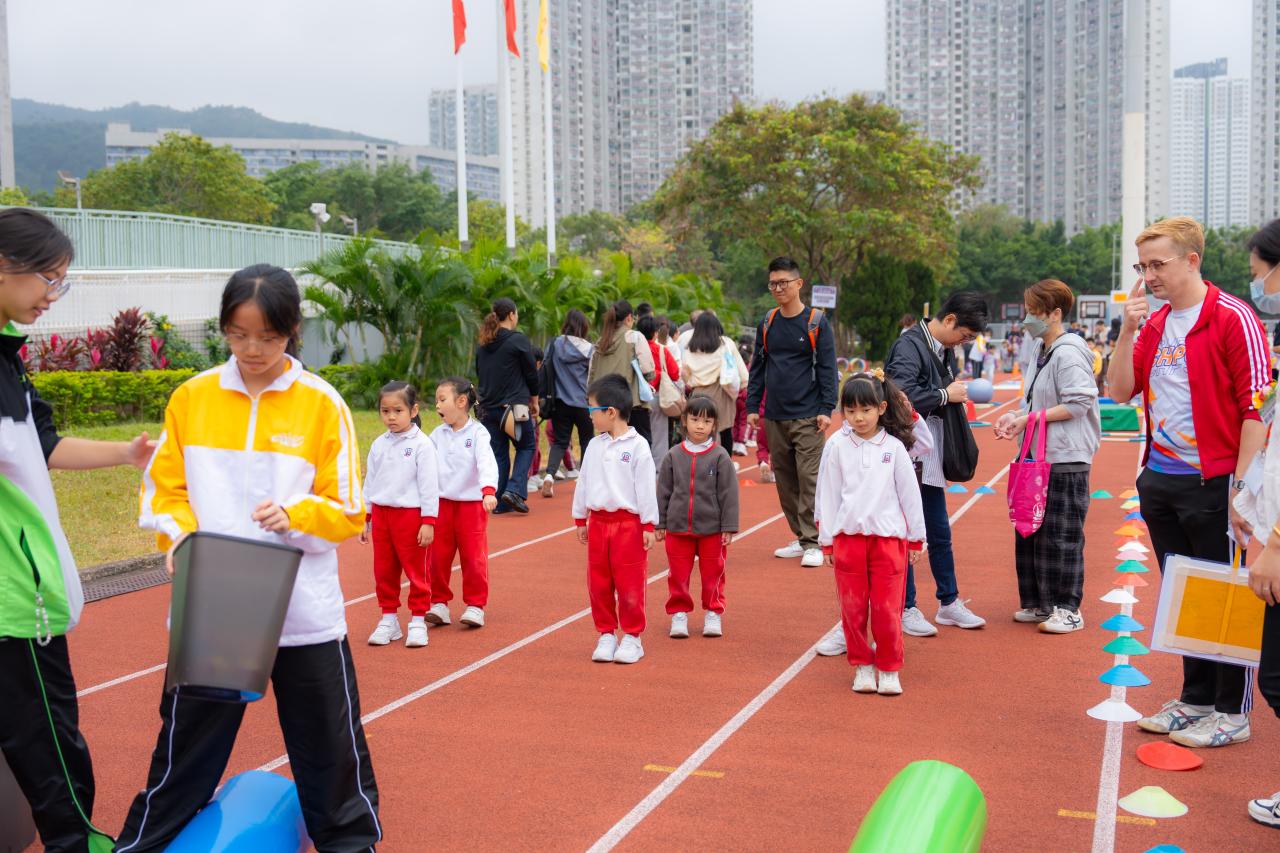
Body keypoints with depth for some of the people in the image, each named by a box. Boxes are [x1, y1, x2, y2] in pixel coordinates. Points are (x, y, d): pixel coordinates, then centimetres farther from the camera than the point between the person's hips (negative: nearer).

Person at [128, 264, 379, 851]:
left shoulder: (322, 404, -5)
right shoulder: (191, 397, 1)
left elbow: (348, 511, -3)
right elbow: (163, 488, 8)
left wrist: (295, 515, -21)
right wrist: (181, 532, -12)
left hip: (304, 610, -1)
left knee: (330, 744, 9)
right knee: (187, 741, 13)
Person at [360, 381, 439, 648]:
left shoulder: (421, 444, -8)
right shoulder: (379, 445, 8)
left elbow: (429, 485, -9)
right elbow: (369, 482, 15)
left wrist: (429, 522, -12)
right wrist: (365, 519, 15)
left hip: (410, 514, -5)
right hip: (381, 514, 5)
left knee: (416, 570, 2)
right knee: (384, 571, 10)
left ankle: (418, 621, 12)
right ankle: (388, 619, 22)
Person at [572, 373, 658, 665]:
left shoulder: (637, 446, -9)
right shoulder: (594, 446, 9)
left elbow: (646, 487, -8)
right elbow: (583, 483, 16)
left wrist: (648, 525, -8)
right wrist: (580, 519, 16)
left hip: (628, 523, -6)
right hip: (598, 522, 6)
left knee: (630, 585, 0)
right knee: (598, 584, 9)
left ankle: (632, 637, 12)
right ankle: (606, 635, 21)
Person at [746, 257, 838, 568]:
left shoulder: (816, 322, -2)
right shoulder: (767, 323, 9)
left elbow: (827, 368, -4)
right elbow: (758, 367, 13)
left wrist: (826, 409, -10)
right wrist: (752, 406, 7)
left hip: (806, 417, -5)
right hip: (774, 417, 5)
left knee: (809, 479, -7)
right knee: (785, 480, 8)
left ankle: (813, 544, -3)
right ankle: (800, 538, 19)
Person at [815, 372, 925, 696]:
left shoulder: (894, 447, 1)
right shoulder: (837, 446, 1)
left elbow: (909, 493, 7)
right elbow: (827, 494, 5)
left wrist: (916, 537, 10)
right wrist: (826, 540, 5)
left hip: (888, 536, -1)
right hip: (848, 536, 1)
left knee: (887, 608, 0)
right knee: (853, 607, 5)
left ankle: (889, 669, 15)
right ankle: (862, 666, 20)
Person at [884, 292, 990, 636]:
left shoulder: (945, 349, 10)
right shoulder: (910, 345, -17)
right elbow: (901, 395, -29)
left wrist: (958, 389, 0)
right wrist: (945, 395, -19)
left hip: (931, 458, 9)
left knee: (939, 533, 17)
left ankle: (949, 602, 29)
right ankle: (906, 609, 12)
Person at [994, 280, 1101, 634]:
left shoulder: (1068, 354, -15)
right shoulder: (1039, 350, 13)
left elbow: (1078, 404, -20)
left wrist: (1029, 419, -18)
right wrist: (1016, 416, 2)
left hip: (1066, 460, -9)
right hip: (1039, 457, 9)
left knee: (1061, 535, -2)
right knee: (1030, 532, 13)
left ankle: (1067, 609, 8)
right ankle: (1040, 603, 24)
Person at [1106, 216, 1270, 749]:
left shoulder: (1232, 318, -10)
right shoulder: (1154, 324, 11)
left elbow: (1257, 405, -13)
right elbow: (1120, 391, 6)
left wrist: (1241, 487, -16)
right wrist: (1127, 330, -6)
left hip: (1212, 484, -7)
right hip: (1161, 481, 7)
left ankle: (1232, 713, 15)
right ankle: (1196, 700, 27)